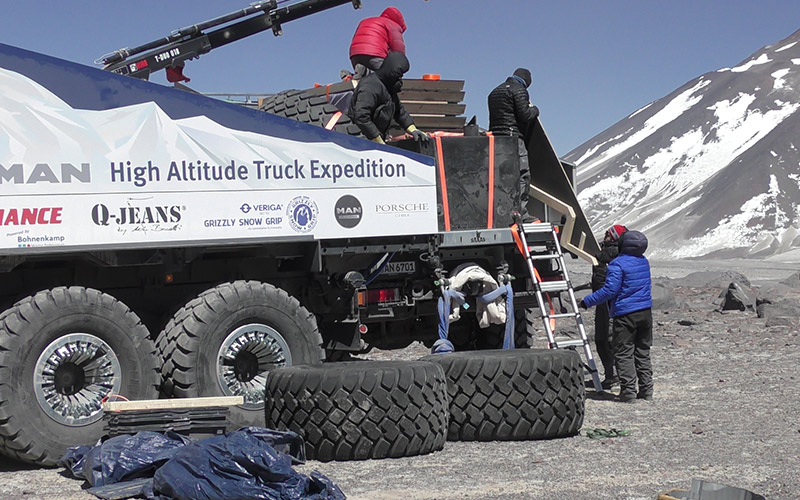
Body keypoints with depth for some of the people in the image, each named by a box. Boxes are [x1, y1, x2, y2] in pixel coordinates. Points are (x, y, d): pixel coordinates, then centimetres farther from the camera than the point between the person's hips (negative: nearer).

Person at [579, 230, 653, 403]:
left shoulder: (617, 264, -14)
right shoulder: (644, 262, 10)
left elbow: (610, 290, -18)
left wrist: (587, 301, -11)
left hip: (625, 314, -7)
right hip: (646, 312, 7)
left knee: (623, 353, 0)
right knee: (642, 352, 14)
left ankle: (628, 392, -4)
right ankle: (646, 390, 15)